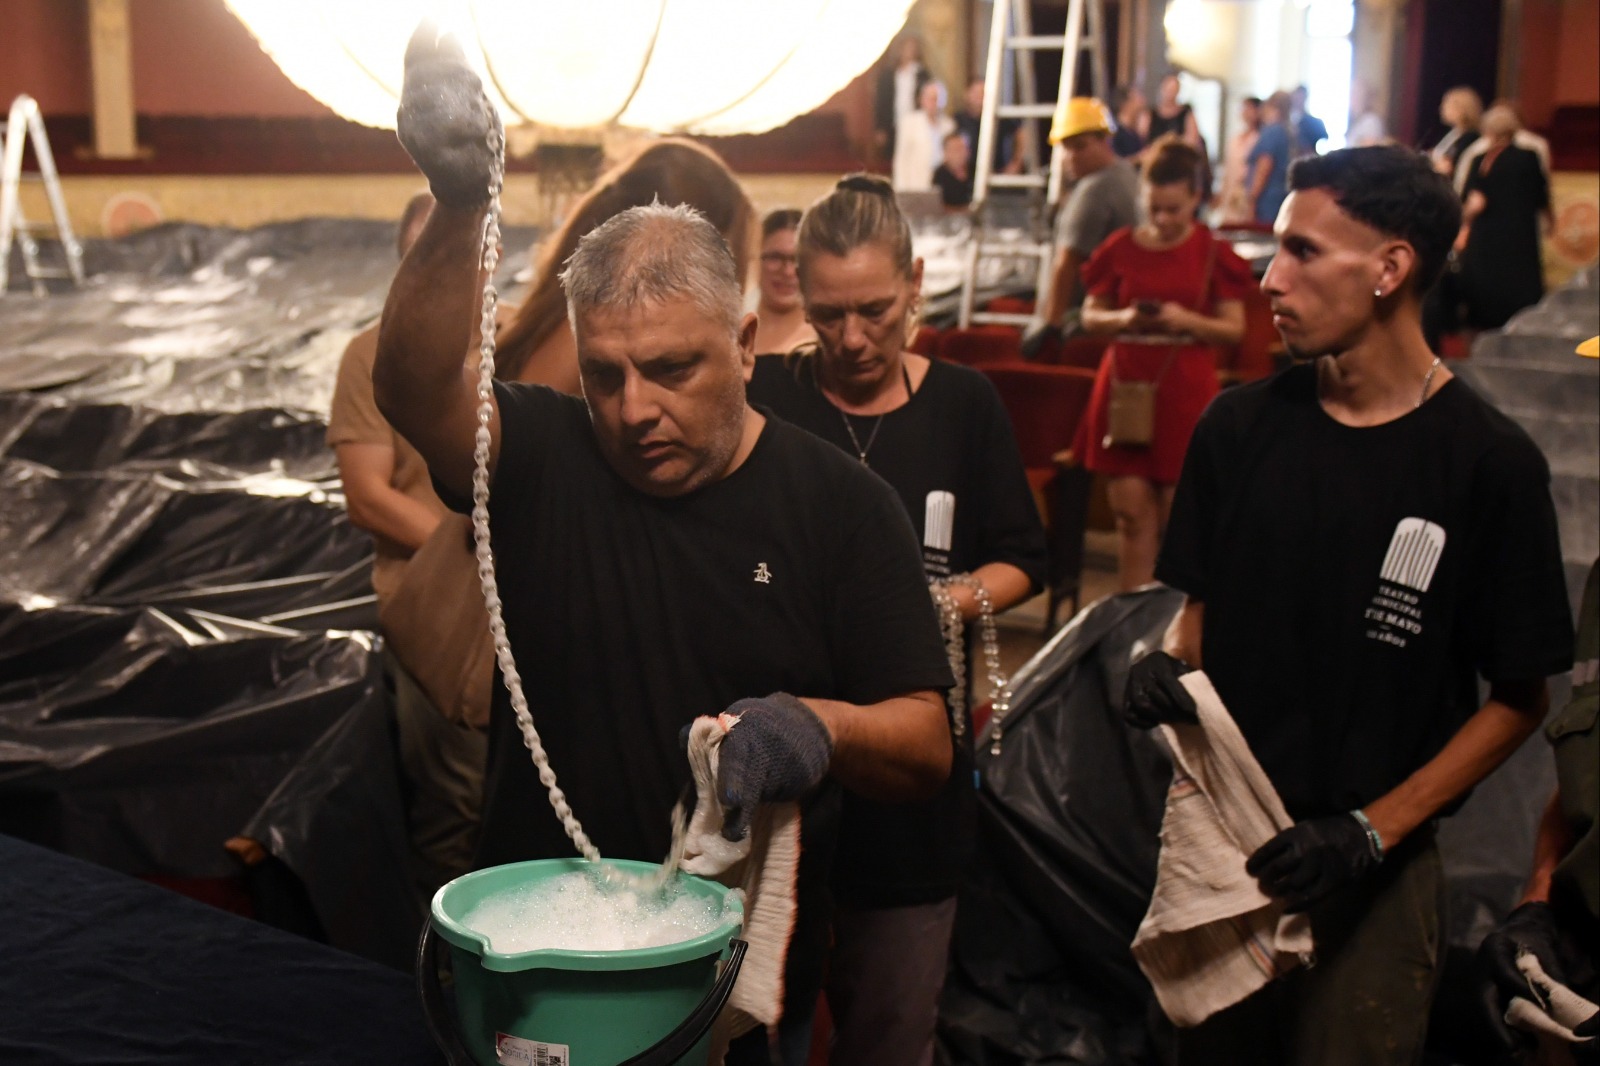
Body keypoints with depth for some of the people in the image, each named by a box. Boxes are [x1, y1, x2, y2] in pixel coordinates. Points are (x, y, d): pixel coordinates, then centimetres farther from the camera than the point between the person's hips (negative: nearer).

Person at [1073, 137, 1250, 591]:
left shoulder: (1213, 253, 1)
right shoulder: (1120, 248, 6)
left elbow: (1235, 328, 2)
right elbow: (1090, 316, 11)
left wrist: (1188, 320, -15)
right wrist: (1122, 318, -10)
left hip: (1185, 395, -2)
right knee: (1132, 512, 2)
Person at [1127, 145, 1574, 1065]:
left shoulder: (1489, 462, -12)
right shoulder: (1241, 426, -1)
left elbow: (1519, 698, -6)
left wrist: (1372, 832, -14)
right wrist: (1170, 666, -11)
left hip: (1375, 870, -3)